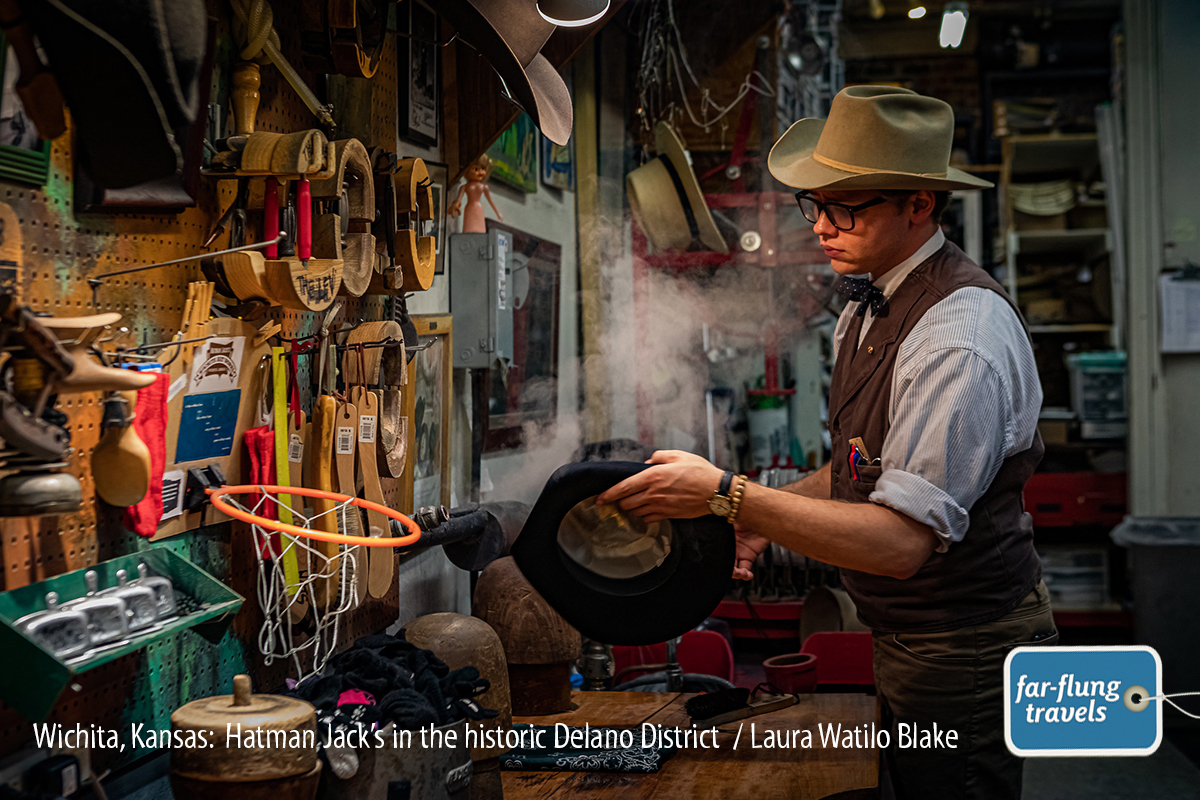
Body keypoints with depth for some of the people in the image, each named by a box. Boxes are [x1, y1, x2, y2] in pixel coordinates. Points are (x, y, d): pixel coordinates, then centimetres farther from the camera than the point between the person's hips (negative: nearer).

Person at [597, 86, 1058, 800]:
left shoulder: (962, 338, -27)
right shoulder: (868, 307, 5)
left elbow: (900, 540, -32)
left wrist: (727, 495, -31)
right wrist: (769, 514, -1)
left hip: (961, 658, -9)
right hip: (904, 643, 9)